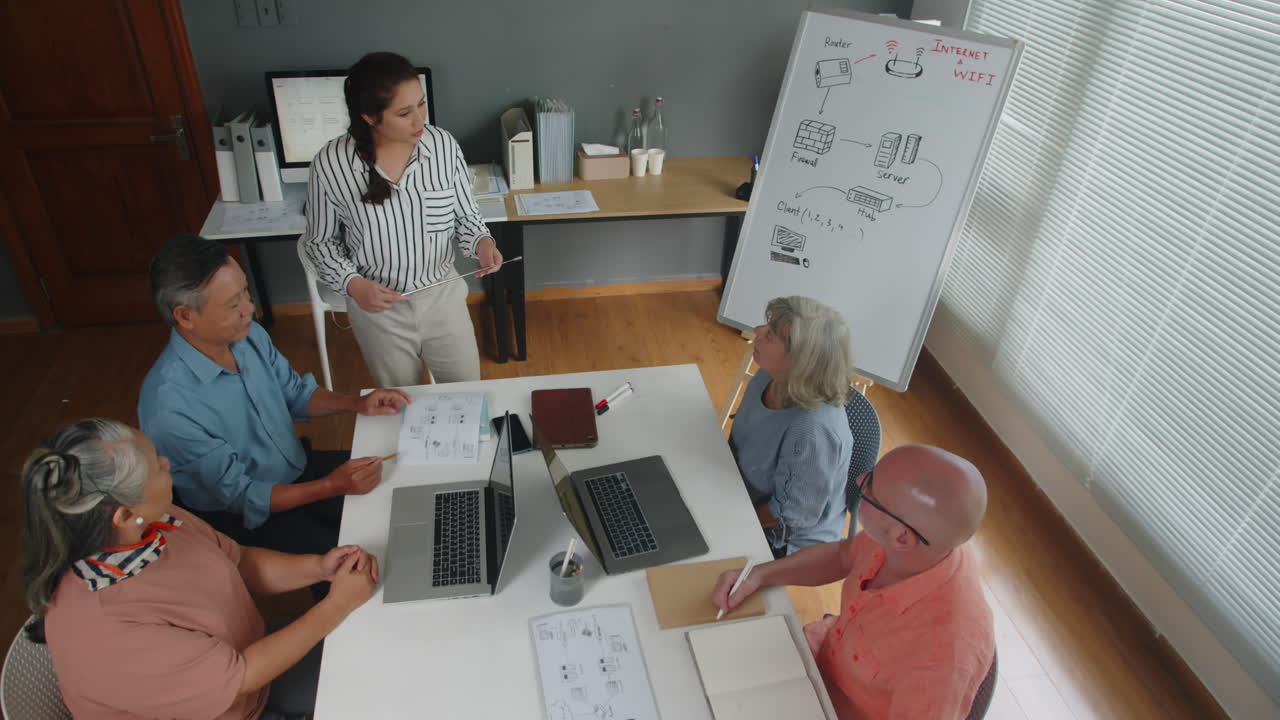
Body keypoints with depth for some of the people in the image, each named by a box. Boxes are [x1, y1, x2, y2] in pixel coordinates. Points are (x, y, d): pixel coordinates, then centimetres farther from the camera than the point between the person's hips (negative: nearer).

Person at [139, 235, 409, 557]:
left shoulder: (249, 335, -10)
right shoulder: (170, 407, -30)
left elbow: (295, 393, 8)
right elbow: (238, 495, -22)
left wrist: (355, 403, -10)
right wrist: (331, 486, -29)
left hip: (298, 467, 7)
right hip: (243, 517, -6)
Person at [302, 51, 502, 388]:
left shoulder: (444, 145, -14)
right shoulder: (331, 163, -18)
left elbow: (465, 214, 1)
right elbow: (320, 241, -4)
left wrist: (481, 242, -19)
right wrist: (353, 284, -20)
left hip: (443, 296, 1)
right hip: (377, 305, -1)